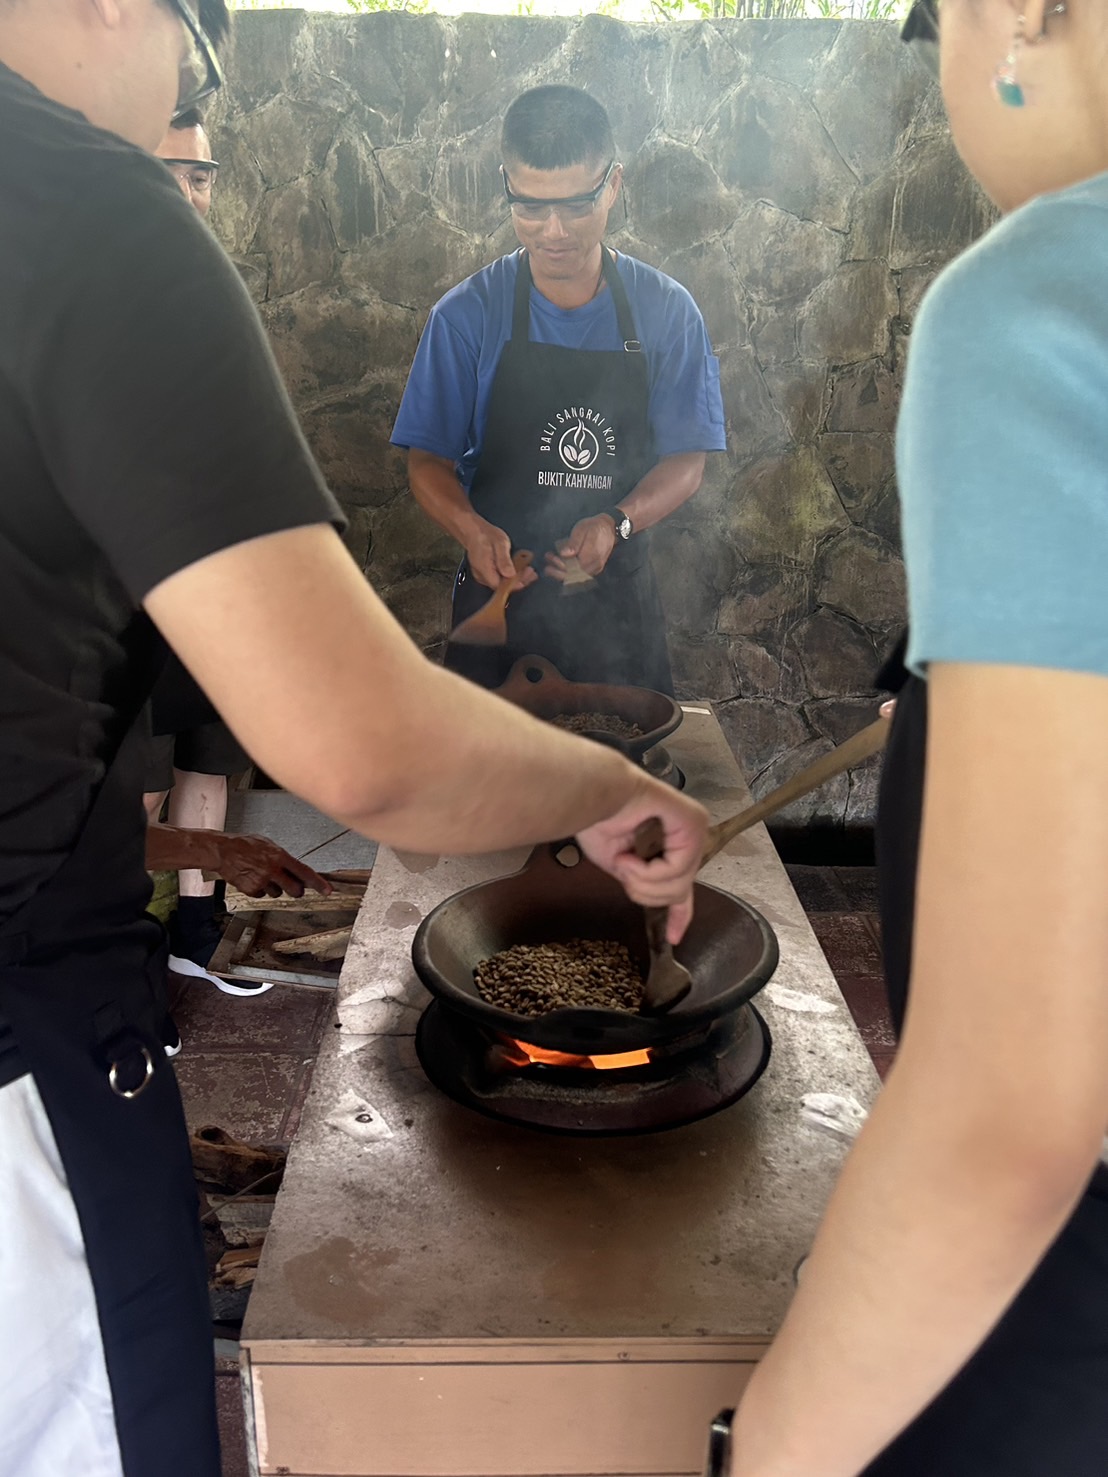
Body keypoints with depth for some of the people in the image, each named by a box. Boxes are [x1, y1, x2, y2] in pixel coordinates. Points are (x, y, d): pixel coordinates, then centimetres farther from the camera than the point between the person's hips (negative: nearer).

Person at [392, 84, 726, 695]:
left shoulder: (666, 312, -1)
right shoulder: (466, 315, -3)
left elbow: (686, 459, 1)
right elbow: (429, 462, -1)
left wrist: (616, 522, -18)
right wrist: (473, 529, -22)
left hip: (619, 599, 1)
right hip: (500, 590, -1)